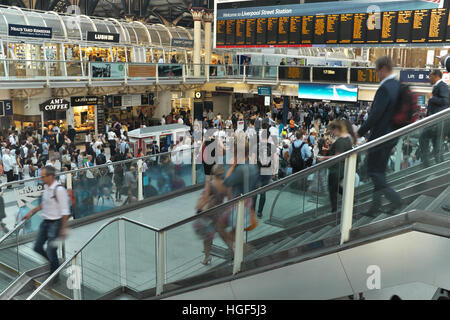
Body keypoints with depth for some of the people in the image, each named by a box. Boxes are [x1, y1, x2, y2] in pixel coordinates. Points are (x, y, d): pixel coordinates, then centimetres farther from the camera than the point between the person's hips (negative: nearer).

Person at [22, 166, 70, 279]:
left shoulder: (59, 190, -21)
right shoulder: (46, 187, 5)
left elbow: (65, 211, -20)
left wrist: (63, 228, -20)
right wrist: (31, 212, 19)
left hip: (55, 223, -8)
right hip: (45, 222, 8)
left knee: (51, 251, 0)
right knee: (37, 247, 14)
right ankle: (54, 262, 38)